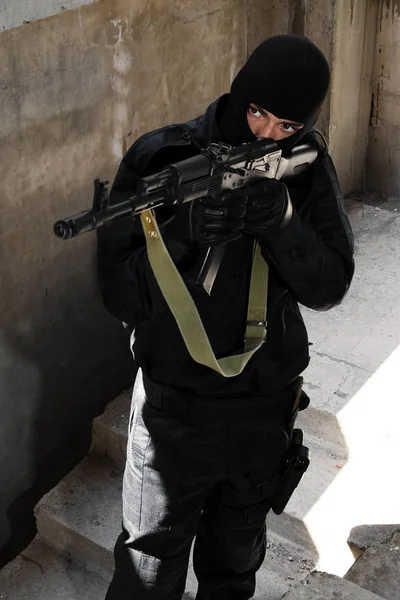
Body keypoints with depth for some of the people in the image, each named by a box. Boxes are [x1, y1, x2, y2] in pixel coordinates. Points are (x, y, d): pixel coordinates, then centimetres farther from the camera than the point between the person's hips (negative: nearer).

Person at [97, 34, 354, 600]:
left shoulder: (309, 170, -6)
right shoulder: (158, 158, -14)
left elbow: (328, 287, -10)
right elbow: (120, 295, -16)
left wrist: (280, 219, -27)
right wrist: (185, 232, -33)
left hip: (265, 405, 3)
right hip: (174, 405, -3)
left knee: (238, 554, 25)